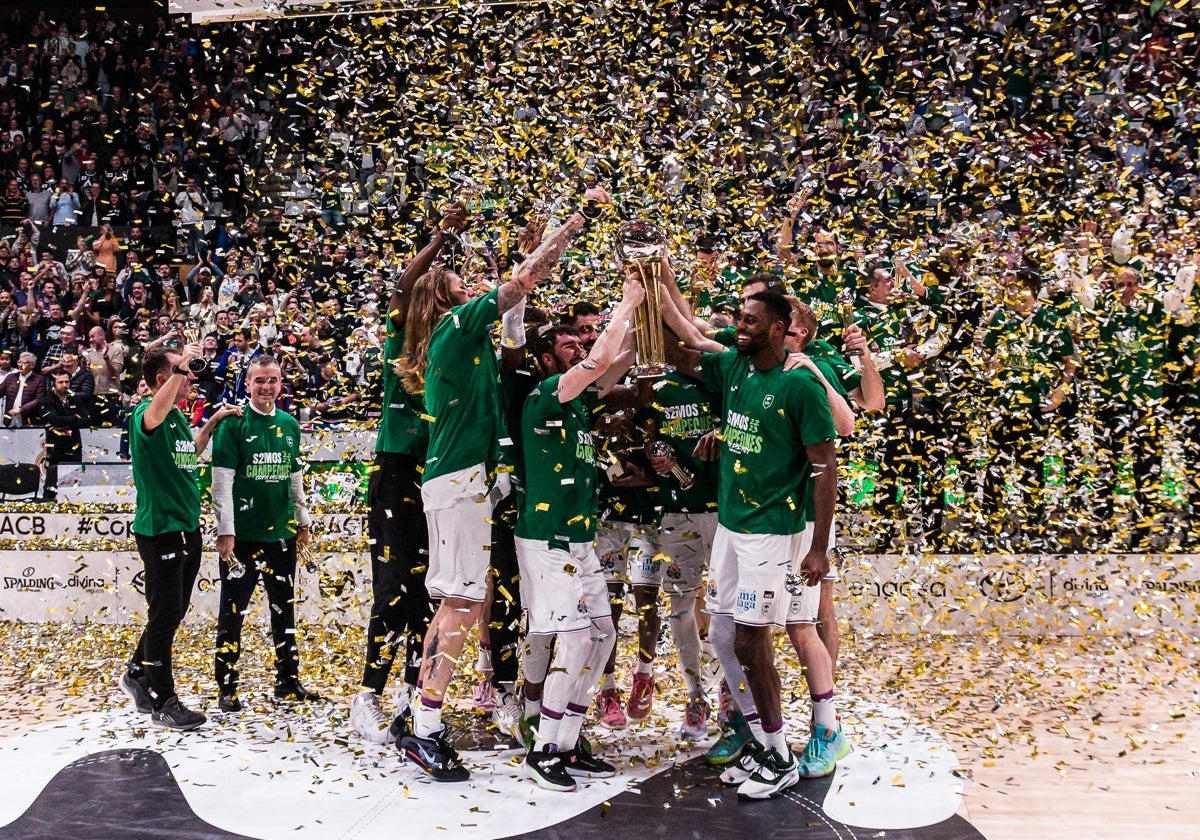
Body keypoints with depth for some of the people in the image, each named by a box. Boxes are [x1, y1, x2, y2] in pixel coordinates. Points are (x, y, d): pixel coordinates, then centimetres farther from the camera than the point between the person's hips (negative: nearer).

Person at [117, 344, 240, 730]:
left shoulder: (179, 416, 12)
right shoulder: (146, 414, -15)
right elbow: (156, 412, -41)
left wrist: (213, 421, 22)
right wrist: (181, 366, -41)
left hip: (187, 527, 9)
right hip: (159, 529, -9)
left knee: (174, 611, 18)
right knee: (165, 614, -1)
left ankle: (137, 673, 36)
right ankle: (163, 702, 8)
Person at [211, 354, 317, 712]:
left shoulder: (290, 425, 10)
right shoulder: (233, 423, -7)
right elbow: (222, 480, -11)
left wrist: (303, 521, 18)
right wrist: (225, 530, -15)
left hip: (282, 533, 6)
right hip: (242, 534, -5)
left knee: (285, 609, 13)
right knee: (232, 612, 1)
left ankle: (288, 681, 24)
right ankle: (226, 689, 9)